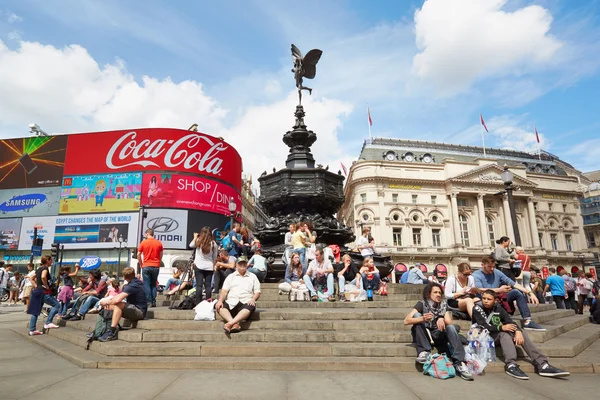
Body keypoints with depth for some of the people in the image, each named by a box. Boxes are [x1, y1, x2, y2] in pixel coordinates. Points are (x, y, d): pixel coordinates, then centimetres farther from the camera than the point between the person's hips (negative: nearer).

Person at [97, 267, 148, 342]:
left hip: (140, 311, -10)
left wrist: (107, 302, -10)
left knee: (118, 305, -30)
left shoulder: (132, 286, -19)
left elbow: (118, 299, -29)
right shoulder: (137, 282, 10)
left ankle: (112, 332, -26)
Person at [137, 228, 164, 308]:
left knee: (147, 285, 5)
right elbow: (161, 255, 8)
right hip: (156, 267, 2)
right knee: (154, 284, 12)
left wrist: (141, 264, 11)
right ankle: (154, 301, 7)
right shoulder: (159, 243, 2)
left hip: (146, 266, -2)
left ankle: (149, 301, 1)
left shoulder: (143, 243, -3)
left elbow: (138, 255, 0)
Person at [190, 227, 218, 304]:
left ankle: (198, 303, -2)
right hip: (209, 267, 1)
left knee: (199, 285, -1)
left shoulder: (198, 241, -5)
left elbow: (191, 245, 16)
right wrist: (214, 266, 15)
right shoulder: (213, 243, -1)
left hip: (199, 266, -1)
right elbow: (214, 257, 5)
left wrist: (195, 237, 27)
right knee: (208, 285, 5)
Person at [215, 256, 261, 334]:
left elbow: (257, 292, 13)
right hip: (231, 302, 2)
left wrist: (253, 299, -9)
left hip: (246, 303, -1)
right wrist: (220, 301, -10)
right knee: (219, 306, -31)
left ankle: (230, 324, -51)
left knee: (251, 307, -38)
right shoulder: (231, 276, 21)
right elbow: (224, 290, 10)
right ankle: (235, 324, -45)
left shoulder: (252, 276, 19)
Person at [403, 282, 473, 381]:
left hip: (438, 335, 2)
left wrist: (442, 319, -31)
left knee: (451, 328, -26)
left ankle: (459, 363, -34)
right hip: (424, 336, -2)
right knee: (417, 315, -25)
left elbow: (449, 323, -7)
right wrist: (422, 318, -38)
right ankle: (424, 351, -24)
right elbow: (406, 321, -20)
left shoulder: (444, 304, 3)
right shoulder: (422, 304, -8)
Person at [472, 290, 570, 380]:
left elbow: (510, 321, -2)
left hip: (497, 335, 5)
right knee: (504, 334, -32)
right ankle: (511, 364, -48)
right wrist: (501, 327, -26)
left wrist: (518, 331, -22)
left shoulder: (498, 308, 6)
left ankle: (542, 364, -23)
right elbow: (483, 326, -19)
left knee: (522, 334, -12)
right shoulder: (477, 308, -9)